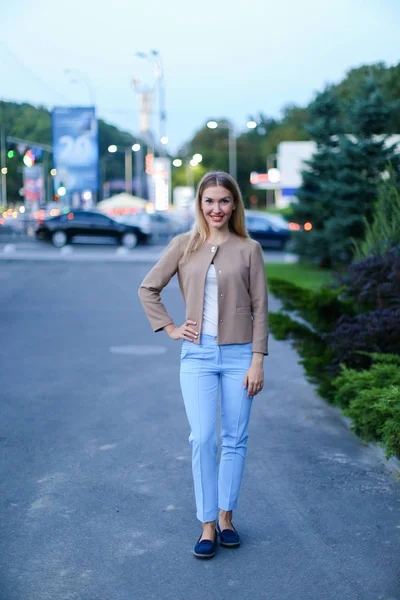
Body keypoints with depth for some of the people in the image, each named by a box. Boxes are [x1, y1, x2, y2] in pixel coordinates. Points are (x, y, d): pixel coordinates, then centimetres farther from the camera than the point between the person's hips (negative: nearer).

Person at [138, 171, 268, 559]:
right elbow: (148, 288, 11)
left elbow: (260, 308, 1)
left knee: (234, 439, 7)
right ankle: (207, 526, 6)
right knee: (202, 438, -5)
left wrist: (257, 361, -4)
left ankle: (226, 517, 23)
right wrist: (170, 329, 2)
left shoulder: (248, 249, 1)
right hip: (198, 354, 0)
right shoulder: (184, 245, 4)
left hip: (239, 353, 0)